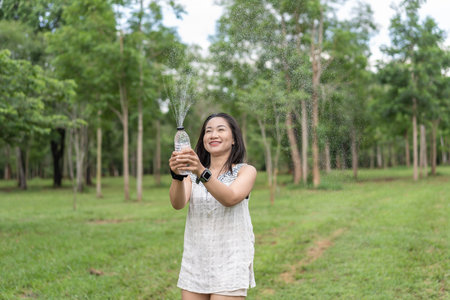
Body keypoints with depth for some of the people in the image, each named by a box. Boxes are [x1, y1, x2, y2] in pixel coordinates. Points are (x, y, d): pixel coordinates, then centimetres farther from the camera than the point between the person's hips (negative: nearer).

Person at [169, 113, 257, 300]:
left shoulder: (246, 171, 2)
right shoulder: (193, 175, 12)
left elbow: (230, 198, -19)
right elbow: (178, 204, -8)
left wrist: (202, 172, -33)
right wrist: (177, 175, -26)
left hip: (229, 264, -3)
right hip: (194, 263, 3)